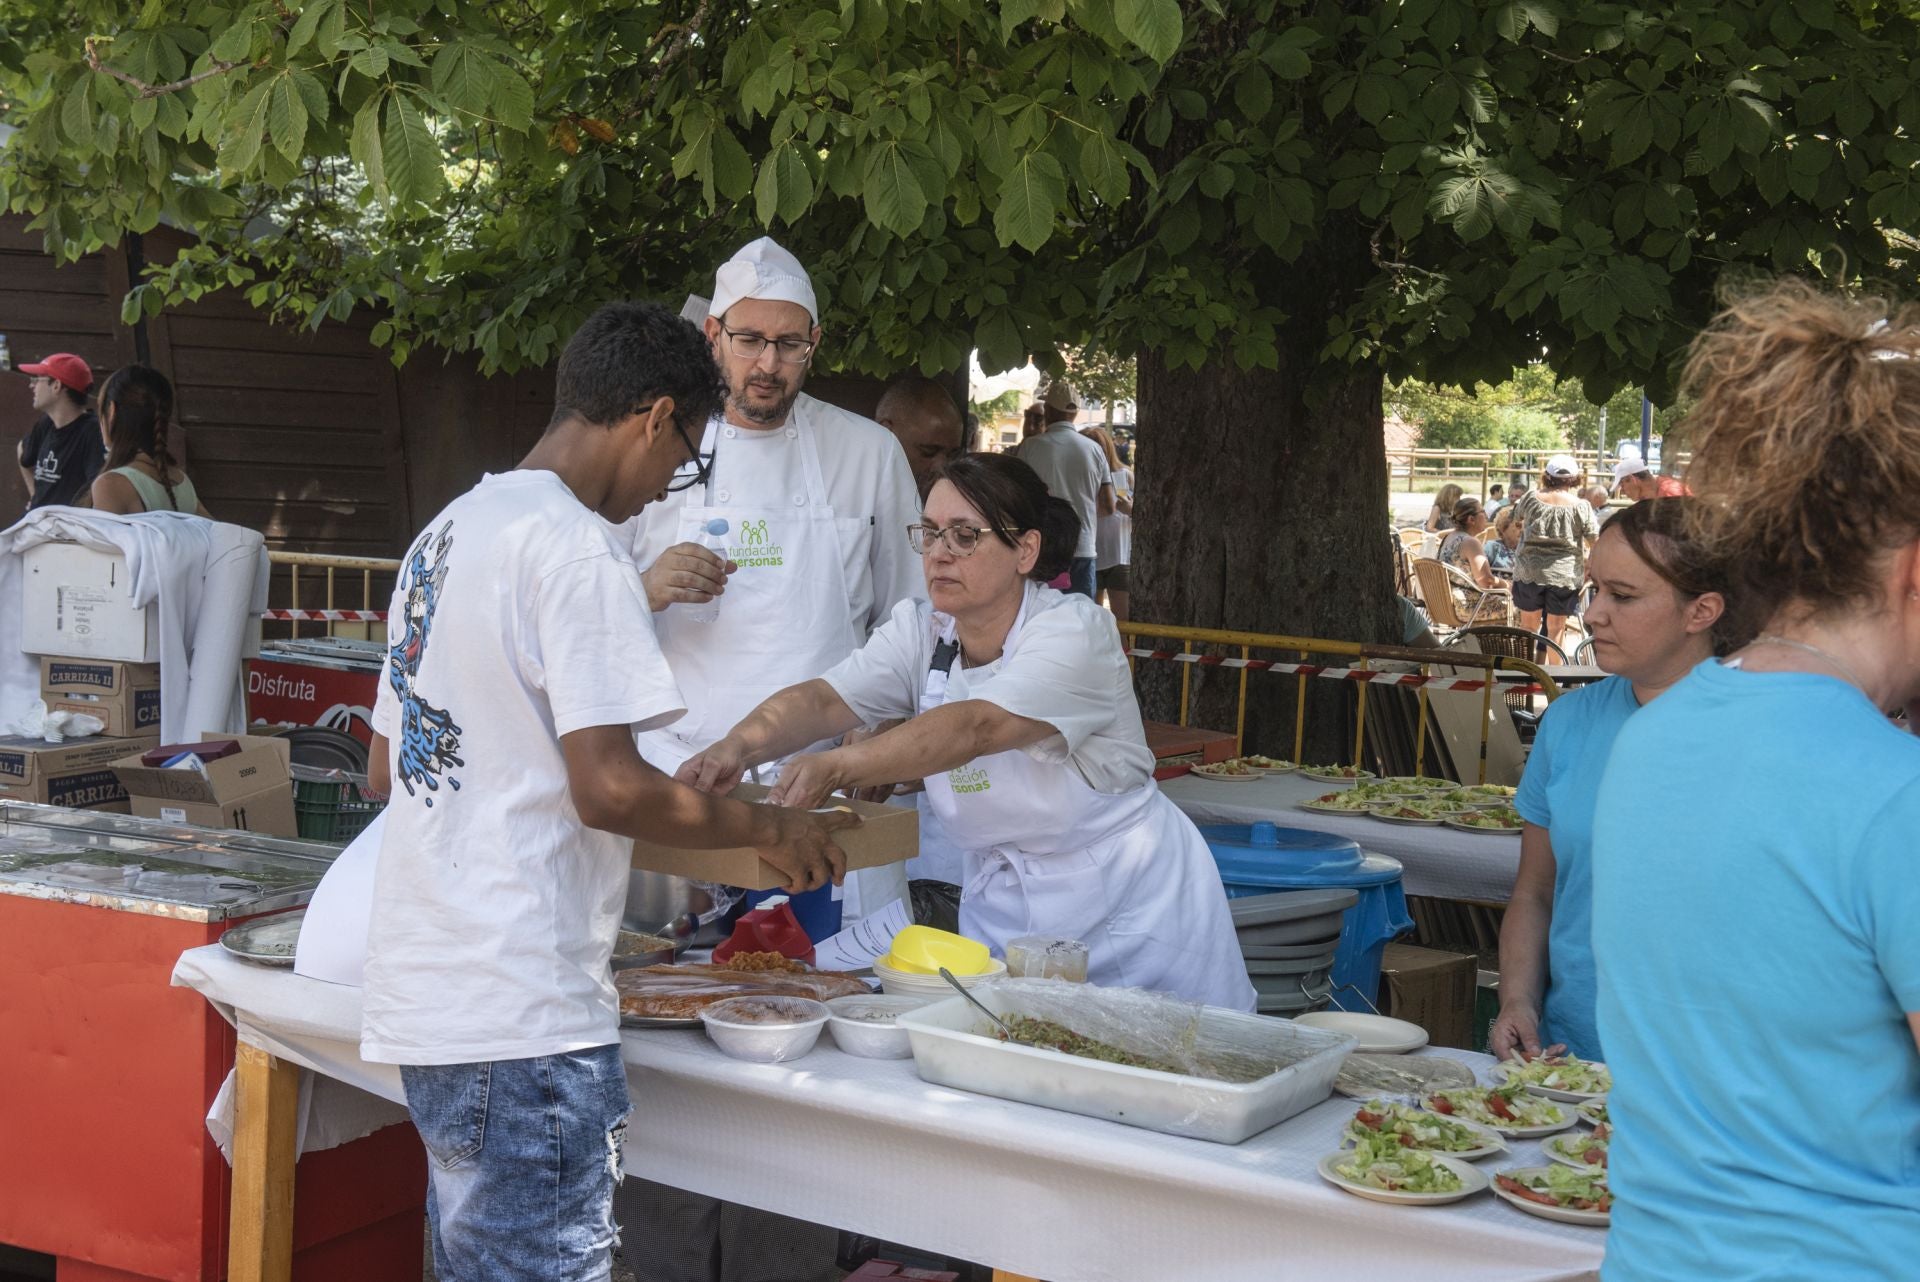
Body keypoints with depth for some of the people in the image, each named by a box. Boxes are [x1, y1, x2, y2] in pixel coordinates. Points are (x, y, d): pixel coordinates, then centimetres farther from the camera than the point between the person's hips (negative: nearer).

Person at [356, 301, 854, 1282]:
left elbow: (386, 771, 22)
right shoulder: (577, 547, -13)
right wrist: (768, 829, -5)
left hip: (424, 994, 10)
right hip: (521, 1016, -10)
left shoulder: (447, 532, 16)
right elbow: (609, 788, -20)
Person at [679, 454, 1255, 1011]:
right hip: (1001, 903, 5)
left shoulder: (1074, 630, -20)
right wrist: (739, 746, -37)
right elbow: (824, 701, -15)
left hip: (1128, 906, -5)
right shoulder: (919, 630, -1)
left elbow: (979, 727, -36)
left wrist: (838, 767, -49)